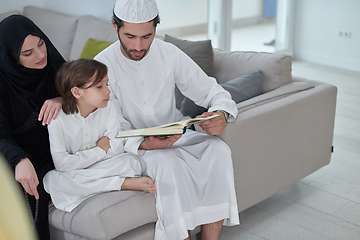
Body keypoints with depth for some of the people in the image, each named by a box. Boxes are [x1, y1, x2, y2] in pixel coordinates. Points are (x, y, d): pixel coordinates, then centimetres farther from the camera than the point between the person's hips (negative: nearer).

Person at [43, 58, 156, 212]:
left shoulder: (107, 109, -2)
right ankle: (126, 183, -33)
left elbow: (118, 147, -7)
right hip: (71, 175, -2)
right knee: (52, 179, -34)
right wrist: (100, 151, -13)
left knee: (131, 160, -24)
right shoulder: (57, 119, -14)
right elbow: (62, 163, -21)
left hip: (104, 166, 2)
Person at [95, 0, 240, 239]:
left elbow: (214, 92, 2)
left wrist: (222, 115, -22)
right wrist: (145, 144, -32)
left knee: (218, 150, -23)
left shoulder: (170, 54, -3)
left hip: (175, 134, 4)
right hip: (133, 146, -3)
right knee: (168, 163, -34)